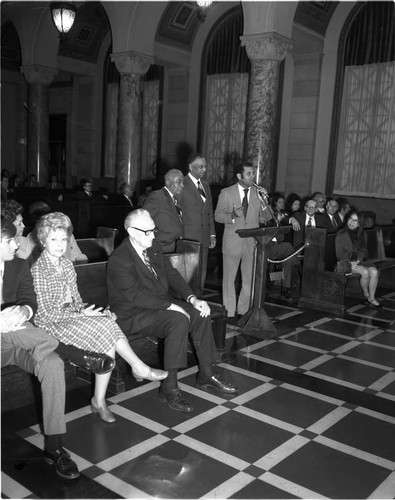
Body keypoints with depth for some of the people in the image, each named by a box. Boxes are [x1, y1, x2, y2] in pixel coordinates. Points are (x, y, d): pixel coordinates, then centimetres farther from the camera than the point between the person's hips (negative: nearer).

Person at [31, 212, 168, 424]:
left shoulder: (67, 264, 13)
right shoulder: (38, 269, -11)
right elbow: (44, 312, -15)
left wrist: (85, 311, -5)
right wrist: (81, 314, -17)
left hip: (75, 316, 7)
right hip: (51, 323, -7)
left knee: (108, 328, -21)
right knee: (106, 328, -25)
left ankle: (99, 400, -15)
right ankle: (139, 368, -8)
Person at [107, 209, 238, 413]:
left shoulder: (154, 247, 6)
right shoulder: (118, 260, -19)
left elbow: (171, 274, 6)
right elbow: (136, 295, -25)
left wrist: (191, 298, -9)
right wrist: (170, 306, -27)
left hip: (162, 303, 8)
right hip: (133, 314, -8)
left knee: (200, 314, -9)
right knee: (179, 320, -30)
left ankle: (206, 375, 4)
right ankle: (169, 387, -24)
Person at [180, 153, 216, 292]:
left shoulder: (205, 185, 16)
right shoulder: (182, 185, -8)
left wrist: (212, 234, 13)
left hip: (204, 238, 7)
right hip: (188, 237, -7)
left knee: (201, 274, 9)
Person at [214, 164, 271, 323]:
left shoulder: (258, 193, 5)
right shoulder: (226, 193, -2)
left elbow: (266, 219, 3)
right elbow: (218, 216, -3)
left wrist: (264, 202, -14)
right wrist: (232, 216, -22)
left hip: (252, 242, 2)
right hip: (232, 242, -2)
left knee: (250, 280, 7)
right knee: (229, 279, 7)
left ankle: (243, 311, 22)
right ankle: (230, 313, 19)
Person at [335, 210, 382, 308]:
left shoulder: (360, 233, 14)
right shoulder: (341, 233, 0)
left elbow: (364, 250, 11)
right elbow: (339, 253, -2)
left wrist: (358, 260, -9)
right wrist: (350, 263, -16)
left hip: (359, 260, 4)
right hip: (346, 262, -4)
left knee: (374, 271, -24)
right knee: (365, 272, -29)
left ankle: (372, 298, -15)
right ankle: (366, 294, -5)